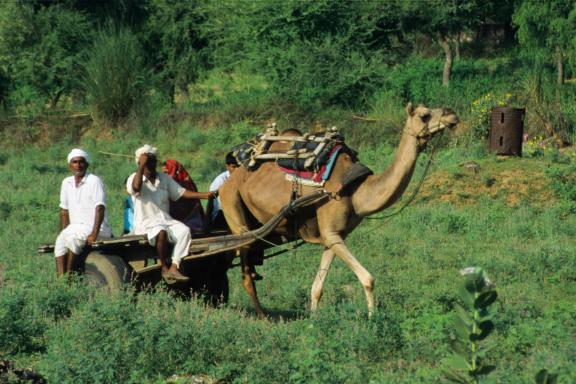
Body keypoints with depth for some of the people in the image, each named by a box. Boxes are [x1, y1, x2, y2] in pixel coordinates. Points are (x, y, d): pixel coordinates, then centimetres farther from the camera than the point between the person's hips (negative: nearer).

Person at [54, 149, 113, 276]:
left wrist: (94, 234, -24)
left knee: (72, 238, -31)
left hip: (95, 228, -5)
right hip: (75, 227, 5)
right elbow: (64, 211, 14)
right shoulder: (66, 183, 10)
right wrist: (63, 233, 2)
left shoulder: (94, 181, -8)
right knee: (60, 241, -23)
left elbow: (100, 209, -15)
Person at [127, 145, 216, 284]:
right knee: (161, 232, -37)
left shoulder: (164, 178, 17)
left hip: (165, 220, 5)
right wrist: (141, 166, -18)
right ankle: (164, 268, -23)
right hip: (145, 223, -5)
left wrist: (205, 195, 4)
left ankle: (174, 267, -32)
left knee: (184, 230, -25)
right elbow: (136, 188, -24)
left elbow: (181, 192, 15)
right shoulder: (134, 178, 0)